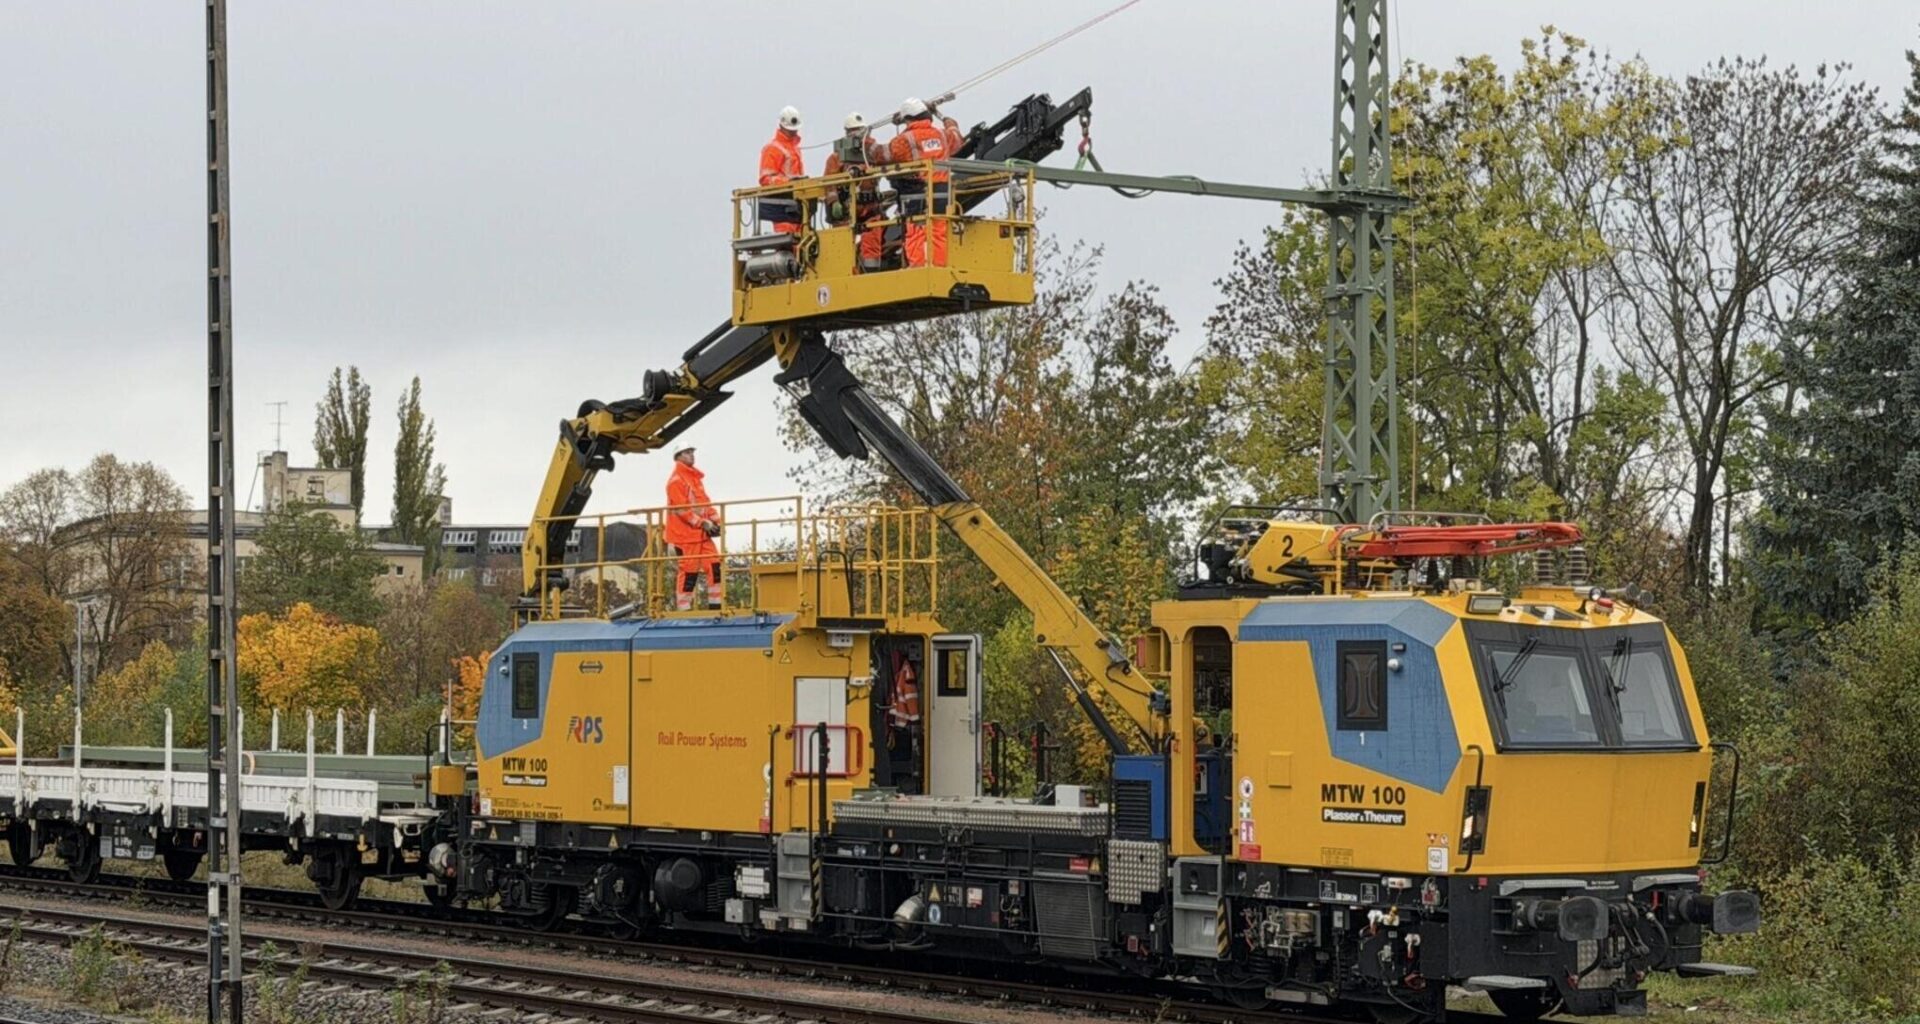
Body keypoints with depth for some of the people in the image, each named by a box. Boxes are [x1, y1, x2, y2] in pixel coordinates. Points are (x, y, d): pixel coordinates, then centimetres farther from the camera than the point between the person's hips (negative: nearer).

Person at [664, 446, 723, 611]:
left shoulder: (696, 478, 18)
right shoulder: (676, 480, -11)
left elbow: (705, 501, 20)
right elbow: (681, 509, -17)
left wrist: (714, 520, 5)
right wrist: (702, 523, -19)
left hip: (702, 534, 8)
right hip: (685, 534, -8)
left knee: (715, 566, 1)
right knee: (689, 572, -6)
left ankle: (716, 604, 5)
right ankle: (683, 608, 1)